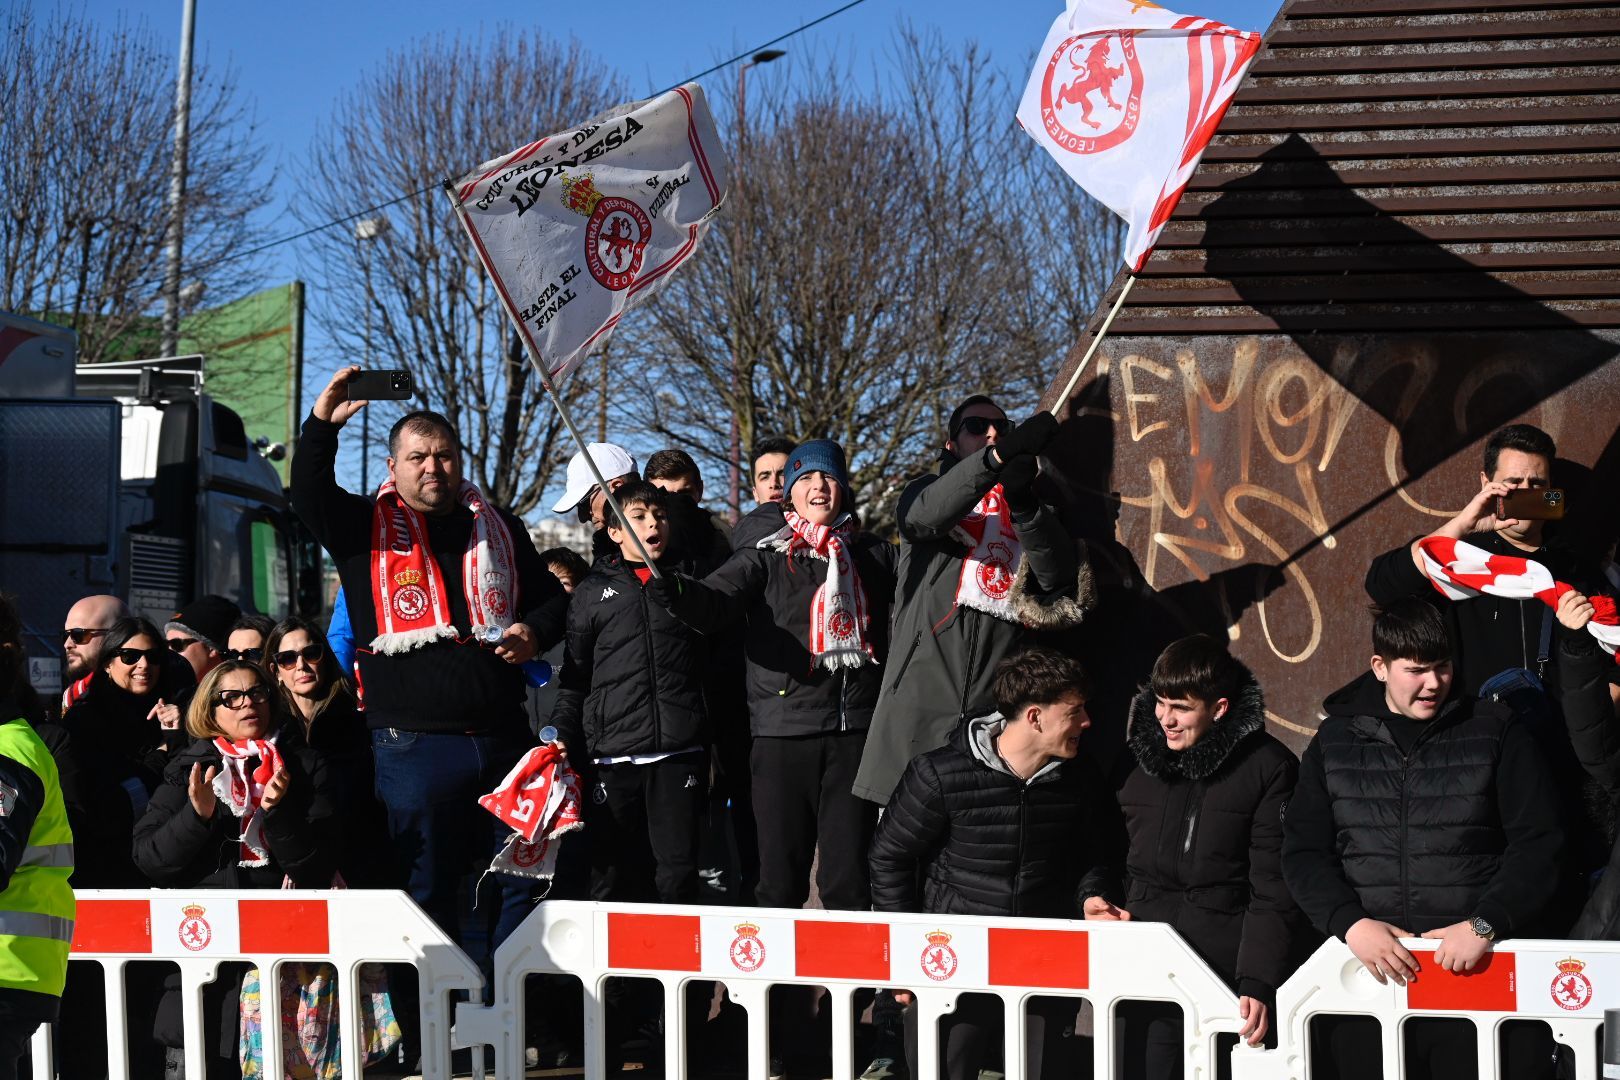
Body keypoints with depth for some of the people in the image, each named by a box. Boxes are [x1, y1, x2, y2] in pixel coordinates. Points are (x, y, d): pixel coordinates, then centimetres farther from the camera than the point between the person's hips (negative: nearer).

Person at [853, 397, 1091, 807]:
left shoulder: (1032, 511, 21)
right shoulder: (926, 491, 15)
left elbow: (1060, 575, 1)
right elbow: (923, 515, -12)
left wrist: (1024, 508, -18)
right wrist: (998, 456, -29)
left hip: (1000, 710, 1)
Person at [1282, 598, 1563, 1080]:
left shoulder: (1495, 730, 5)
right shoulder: (1335, 741, 11)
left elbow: (1537, 844, -1)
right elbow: (1303, 852, 6)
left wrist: (1484, 925, -14)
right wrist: (1351, 923, -11)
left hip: (1484, 964, -2)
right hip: (1368, 967, 2)